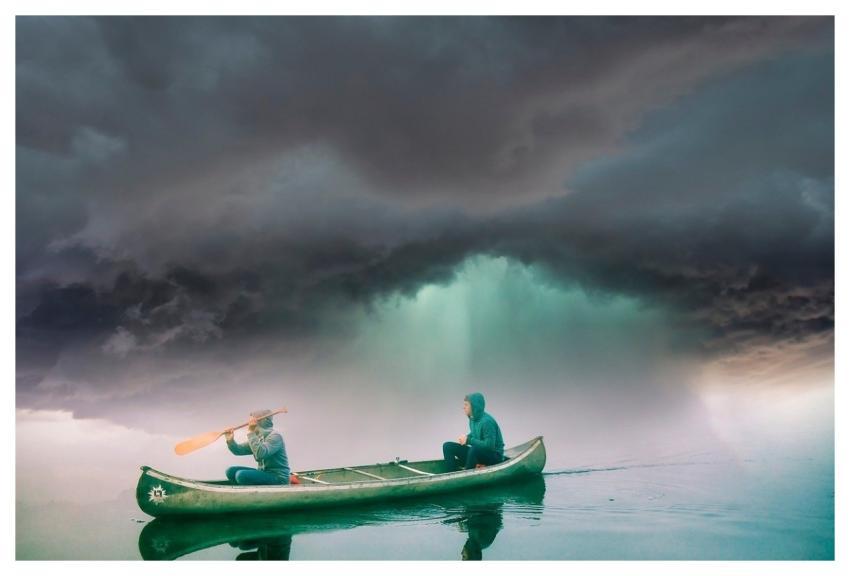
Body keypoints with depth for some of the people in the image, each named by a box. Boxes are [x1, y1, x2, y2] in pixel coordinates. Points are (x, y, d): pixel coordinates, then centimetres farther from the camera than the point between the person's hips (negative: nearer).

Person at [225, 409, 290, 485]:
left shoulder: (275, 436, -15)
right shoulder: (257, 437, 11)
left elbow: (260, 454, -31)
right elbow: (239, 450, 12)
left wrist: (251, 433, -29)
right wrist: (230, 441, -7)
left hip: (278, 477, -9)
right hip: (263, 473, 9)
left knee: (242, 475, -25)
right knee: (231, 471, 2)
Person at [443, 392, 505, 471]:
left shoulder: (487, 421, -23)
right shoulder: (472, 418, 1)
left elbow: (489, 445, -27)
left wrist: (469, 441, -20)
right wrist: (466, 438, -4)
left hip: (494, 456, -8)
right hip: (477, 453, 8)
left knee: (474, 449, -40)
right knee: (448, 446, -1)